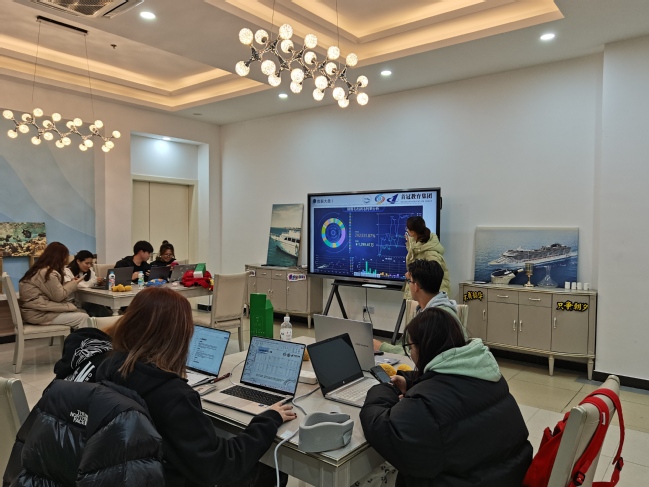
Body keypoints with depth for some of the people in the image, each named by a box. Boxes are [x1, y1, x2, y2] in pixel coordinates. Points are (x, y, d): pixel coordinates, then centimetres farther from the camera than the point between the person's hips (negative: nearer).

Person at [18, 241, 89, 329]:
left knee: (81, 312, 2)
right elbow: (58, 296, -12)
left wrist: (71, 283, 13)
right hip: (38, 314, -10)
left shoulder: (40, 269, 15)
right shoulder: (48, 273, -16)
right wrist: (73, 284, 0)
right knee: (83, 317, -15)